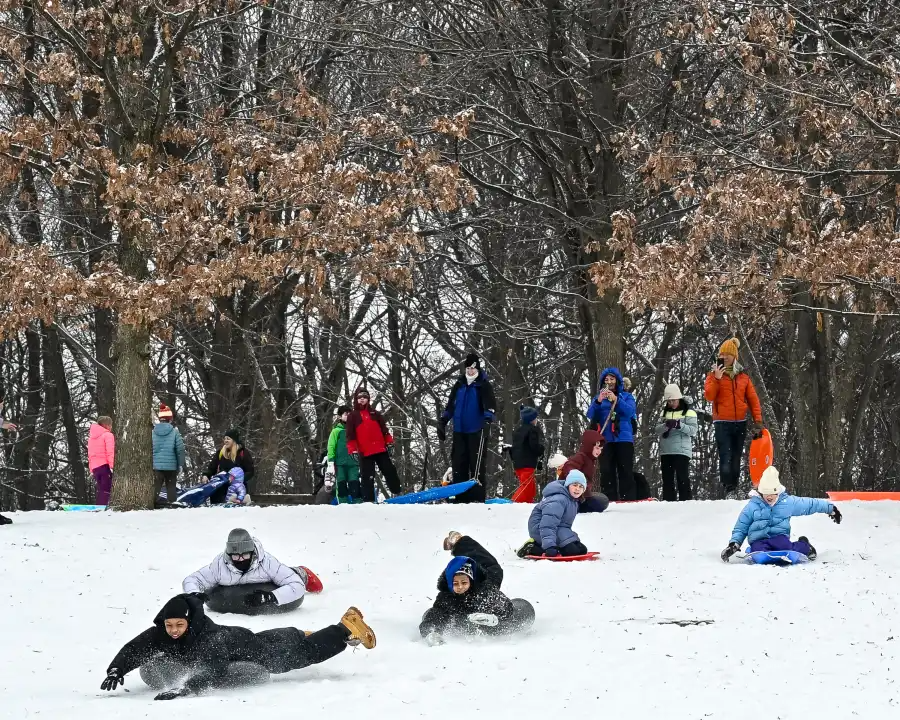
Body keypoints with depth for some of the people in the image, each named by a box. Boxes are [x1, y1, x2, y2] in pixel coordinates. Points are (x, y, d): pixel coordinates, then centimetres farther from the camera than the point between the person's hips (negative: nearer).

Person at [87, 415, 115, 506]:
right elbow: (110, 452, -16)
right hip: (105, 465, -7)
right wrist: (112, 465, -20)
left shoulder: (91, 436, 18)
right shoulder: (108, 435, -5)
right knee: (106, 490, -8)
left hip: (94, 467, 7)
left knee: (100, 490, 14)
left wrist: (91, 469, 21)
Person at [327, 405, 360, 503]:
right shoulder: (336, 431, 6)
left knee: (355, 485, -8)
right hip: (340, 464, -2)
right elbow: (331, 447, 1)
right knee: (341, 486, -4)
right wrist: (330, 463, -9)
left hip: (353, 463, 2)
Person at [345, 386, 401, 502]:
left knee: (390, 473, 6)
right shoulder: (352, 416, 6)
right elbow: (350, 436, 1)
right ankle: (368, 501, -6)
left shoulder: (375, 413, 15)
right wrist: (353, 451, -8)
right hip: (365, 453, -3)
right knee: (367, 478, -5)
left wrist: (389, 444, 7)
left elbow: (384, 429, 15)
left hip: (381, 450, 3)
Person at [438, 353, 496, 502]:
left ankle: (477, 497, -9)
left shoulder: (484, 385, -2)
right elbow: (450, 405, 21)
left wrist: (488, 418, -31)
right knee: (459, 462, 5)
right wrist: (443, 421, 15)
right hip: (459, 430, 5)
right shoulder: (459, 384, 14)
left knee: (477, 463, -7)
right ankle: (460, 496, 9)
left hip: (477, 431, -5)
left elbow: (490, 404, -14)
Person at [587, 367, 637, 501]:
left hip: (624, 438, -2)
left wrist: (616, 400, -21)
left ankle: (628, 499, -8)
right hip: (605, 440, 2)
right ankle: (609, 499, -3)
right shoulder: (599, 397, 15)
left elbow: (630, 411, -8)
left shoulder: (626, 396, 10)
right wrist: (598, 401, -15)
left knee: (626, 471, -6)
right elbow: (590, 415, 1)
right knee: (606, 471, -3)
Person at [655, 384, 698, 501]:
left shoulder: (688, 412, 1)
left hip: (681, 451, -6)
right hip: (665, 451, 6)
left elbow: (693, 430, -9)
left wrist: (679, 425, -23)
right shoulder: (665, 412, 17)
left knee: (682, 479, -10)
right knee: (667, 480, 7)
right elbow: (657, 430, 8)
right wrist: (666, 425, -14)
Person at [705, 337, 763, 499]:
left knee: (736, 458, 7)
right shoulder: (714, 375, 4)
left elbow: (753, 399, 11)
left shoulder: (743, 377, 10)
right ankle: (729, 489, -12)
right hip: (722, 423, -3)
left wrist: (758, 421, 4)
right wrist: (716, 379, -18)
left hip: (740, 423, 3)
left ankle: (734, 488, 13)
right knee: (725, 457, -13)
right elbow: (709, 396, -9)